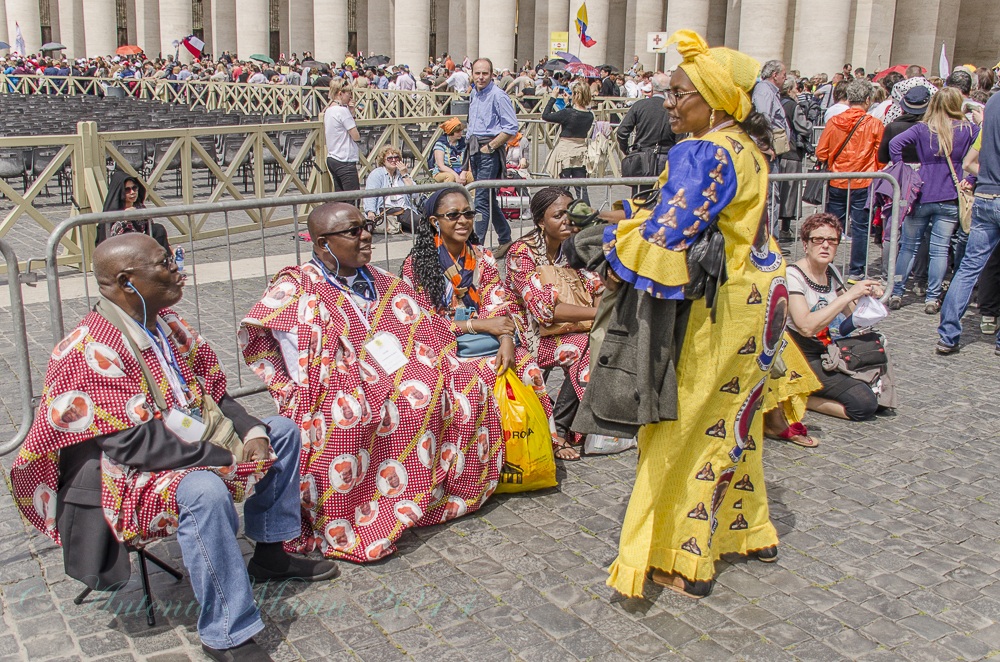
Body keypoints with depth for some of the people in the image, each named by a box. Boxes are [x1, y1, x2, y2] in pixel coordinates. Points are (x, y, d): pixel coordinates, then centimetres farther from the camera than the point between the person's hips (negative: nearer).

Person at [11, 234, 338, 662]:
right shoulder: (89, 353, -23)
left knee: (281, 432, 12)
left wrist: (251, 431, -7)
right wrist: (227, 458, -27)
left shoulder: (167, 324, 4)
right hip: (126, 479, -10)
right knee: (204, 492, -39)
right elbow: (132, 442, -29)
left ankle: (270, 554, 20)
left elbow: (211, 390, 11)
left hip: (194, 444, 10)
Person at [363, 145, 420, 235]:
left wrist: (405, 175, 6)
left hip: (404, 209, 4)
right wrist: (370, 212, -23)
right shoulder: (376, 174, 9)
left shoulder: (402, 173, 24)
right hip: (384, 210, -4)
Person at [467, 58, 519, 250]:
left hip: (490, 152, -9)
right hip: (475, 150, 9)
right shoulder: (474, 94, 15)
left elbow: (511, 128, -15)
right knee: (490, 200, 15)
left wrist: (490, 147, -15)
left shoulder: (498, 95, -10)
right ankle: (505, 240, 27)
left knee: (481, 201, -11)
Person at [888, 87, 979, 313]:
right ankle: (932, 299, 5)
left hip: (920, 195, 0)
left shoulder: (922, 129, -2)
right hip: (950, 199, 0)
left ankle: (896, 294, 13)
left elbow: (895, 144, -14)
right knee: (940, 249, 3)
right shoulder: (968, 129, 0)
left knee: (908, 246, 10)